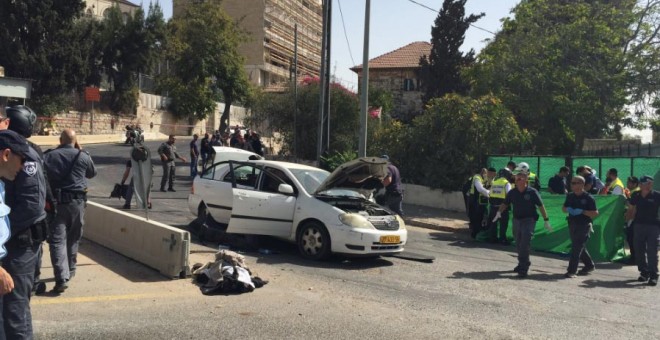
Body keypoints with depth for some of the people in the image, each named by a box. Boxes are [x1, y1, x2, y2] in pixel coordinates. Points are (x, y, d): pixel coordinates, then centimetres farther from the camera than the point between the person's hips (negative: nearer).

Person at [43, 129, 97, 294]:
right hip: (77, 202, 1)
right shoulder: (82, 156, 0)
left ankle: (62, 277, -14)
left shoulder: (48, 156, 0)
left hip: (55, 202, -1)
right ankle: (70, 270, 31)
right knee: (73, 238, 18)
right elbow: (92, 173, 18)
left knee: (57, 239, -3)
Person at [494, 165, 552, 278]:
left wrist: (546, 220, -6)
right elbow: (505, 204, 10)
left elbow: (541, 206, -5)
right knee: (519, 245, 14)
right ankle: (523, 264, 32)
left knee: (525, 245, -12)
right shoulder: (512, 192, 2)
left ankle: (523, 268, -9)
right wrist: (499, 212, -8)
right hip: (516, 220, 5)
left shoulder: (532, 192, -9)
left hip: (529, 220, -5)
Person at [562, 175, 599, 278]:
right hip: (572, 224, 7)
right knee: (580, 248, 18)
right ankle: (589, 265, 36)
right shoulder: (570, 196, 7)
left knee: (576, 248, -9)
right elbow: (563, 208, 17)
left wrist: (582, 211, -22)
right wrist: (567, 209, -6)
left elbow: (595, 213, -11)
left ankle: (572, 270, -7)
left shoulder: (588, 198, -10)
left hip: (583, 226, -7)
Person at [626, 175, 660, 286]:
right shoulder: (636, 195, 4)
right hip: (639, 225, 4)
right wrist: (629, 220, 3)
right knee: (639, 250, 8)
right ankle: (644, 272, 21)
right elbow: (631, 209, 13)